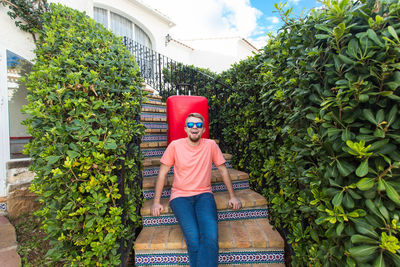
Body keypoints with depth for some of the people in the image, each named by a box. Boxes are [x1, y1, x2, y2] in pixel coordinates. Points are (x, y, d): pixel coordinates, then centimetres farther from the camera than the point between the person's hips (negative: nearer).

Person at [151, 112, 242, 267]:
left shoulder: (211, 145, 1)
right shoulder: (175, 145, -2)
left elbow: (223, 170, 10)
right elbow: (163, 172, 4)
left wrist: (232, 196, 9)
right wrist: (156, 202, 2)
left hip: (204, 195, 1)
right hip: (180, 196, 0)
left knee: (210, 237, -25)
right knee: (193, 239, -22)